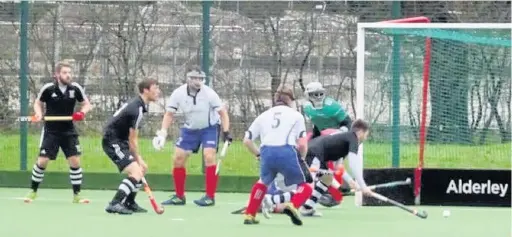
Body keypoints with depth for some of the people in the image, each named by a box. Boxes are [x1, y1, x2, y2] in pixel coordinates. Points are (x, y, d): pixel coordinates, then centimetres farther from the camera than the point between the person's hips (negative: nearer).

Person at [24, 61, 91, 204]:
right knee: (42, 161, -5)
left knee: (75, 161, -6)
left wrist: (82, 113, -15)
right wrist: (38, 113, -15)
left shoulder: (75, 88, -6)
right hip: (51, 131, -2)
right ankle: (33, 192, 14)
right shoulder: (48, 88, -10)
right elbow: (38, 103, 5)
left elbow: (86, 104, 6)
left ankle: (77, 195, 5)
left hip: (69, 131, 2)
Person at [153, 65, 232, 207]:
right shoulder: (178, 93, -15)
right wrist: (163, 133, -19)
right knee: (178, 158, -2)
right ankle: (179, 196, 11)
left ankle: (210, 196, -14)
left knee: (209, 157, -21)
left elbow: (223, 112, -15)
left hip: (209, 127, -4)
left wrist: (226, 132, -25)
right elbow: (169, 114, -7)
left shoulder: (209, 93, -22)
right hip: (190, 129, 4)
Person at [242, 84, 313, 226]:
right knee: (305, 186, 12)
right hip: (287, 153, -3)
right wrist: (301, 158, 24)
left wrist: (259, 155, 32)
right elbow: (302, 144, 5)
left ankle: (249, 215, 27)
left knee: (263, 182, 32)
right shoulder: (296, 115, 15)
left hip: (267, 153, 3)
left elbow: (247, 141, 17)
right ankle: (292, 206, -17)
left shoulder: (264, 115, 24)